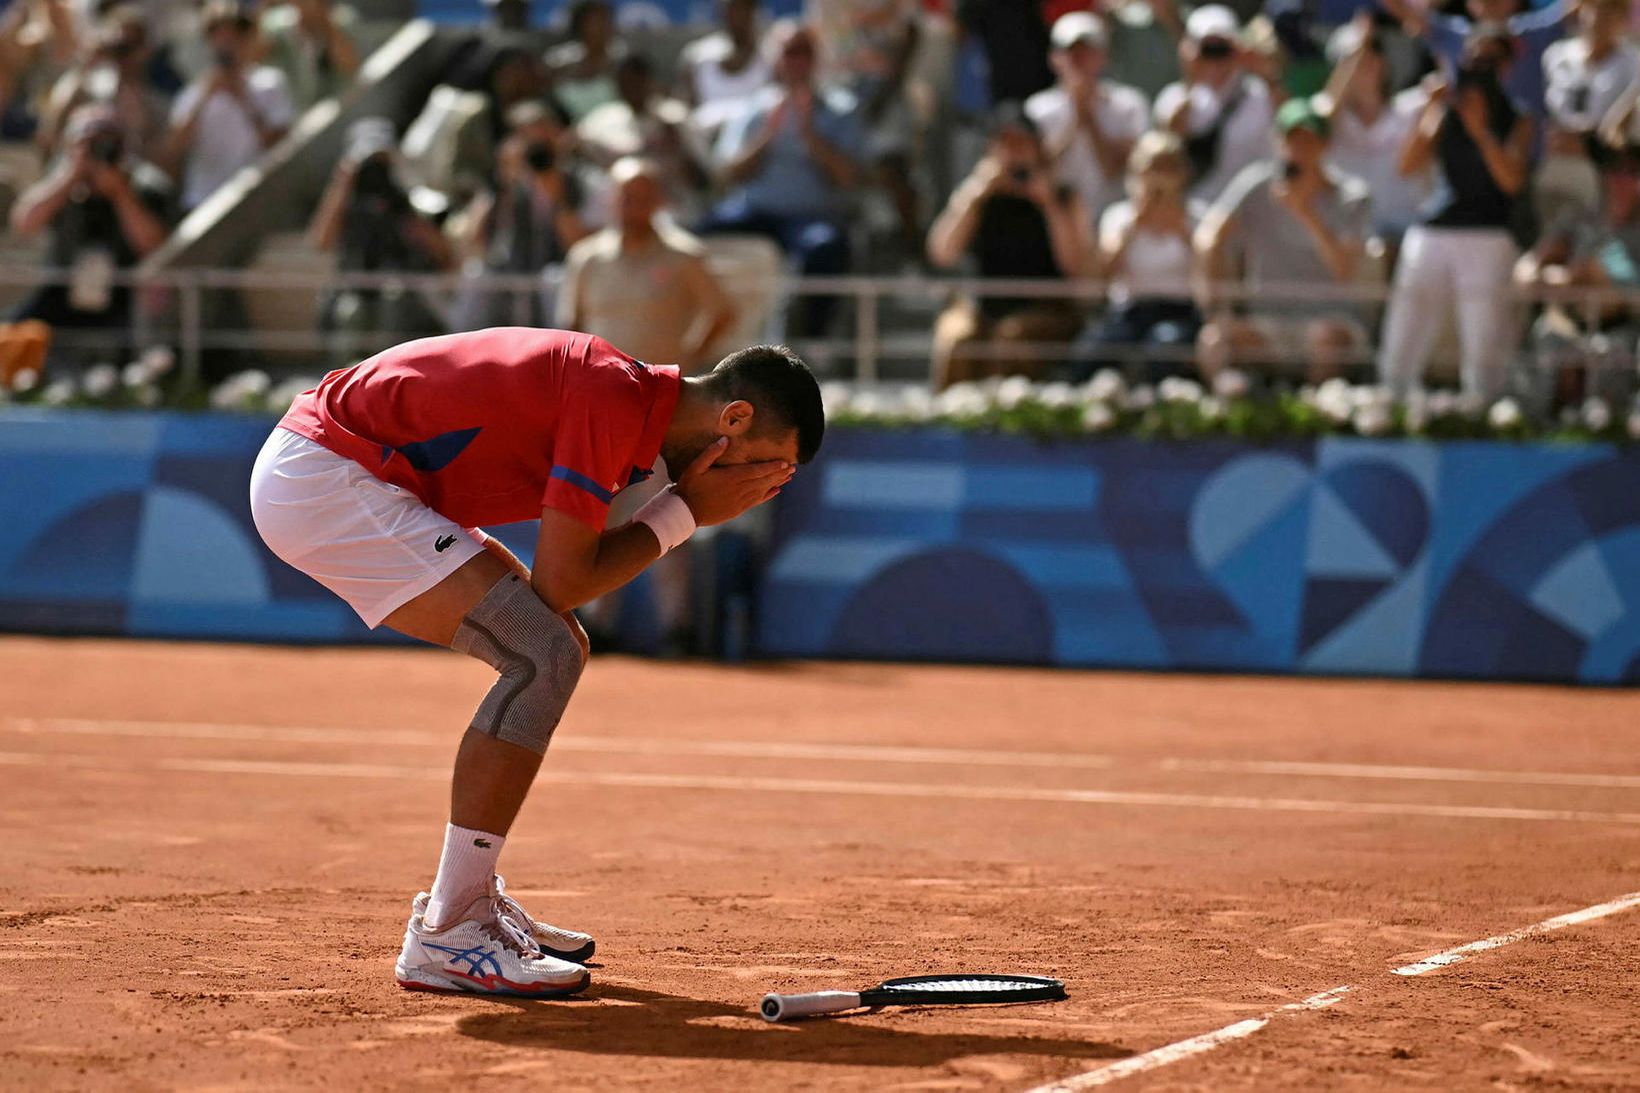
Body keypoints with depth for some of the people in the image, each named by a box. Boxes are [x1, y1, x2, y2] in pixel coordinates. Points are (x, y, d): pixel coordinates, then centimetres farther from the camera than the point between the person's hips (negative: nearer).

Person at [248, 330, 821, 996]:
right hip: (320, 482, -11)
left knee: (551, 649, 16)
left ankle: (469, 896, 22)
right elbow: (559, 583, -16)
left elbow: (553, 585, 11)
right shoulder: (616, 401, -18)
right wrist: (687, 511, -7)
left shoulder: (628, 397, 13)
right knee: (545, 654, -16)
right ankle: (444, 936, -15)